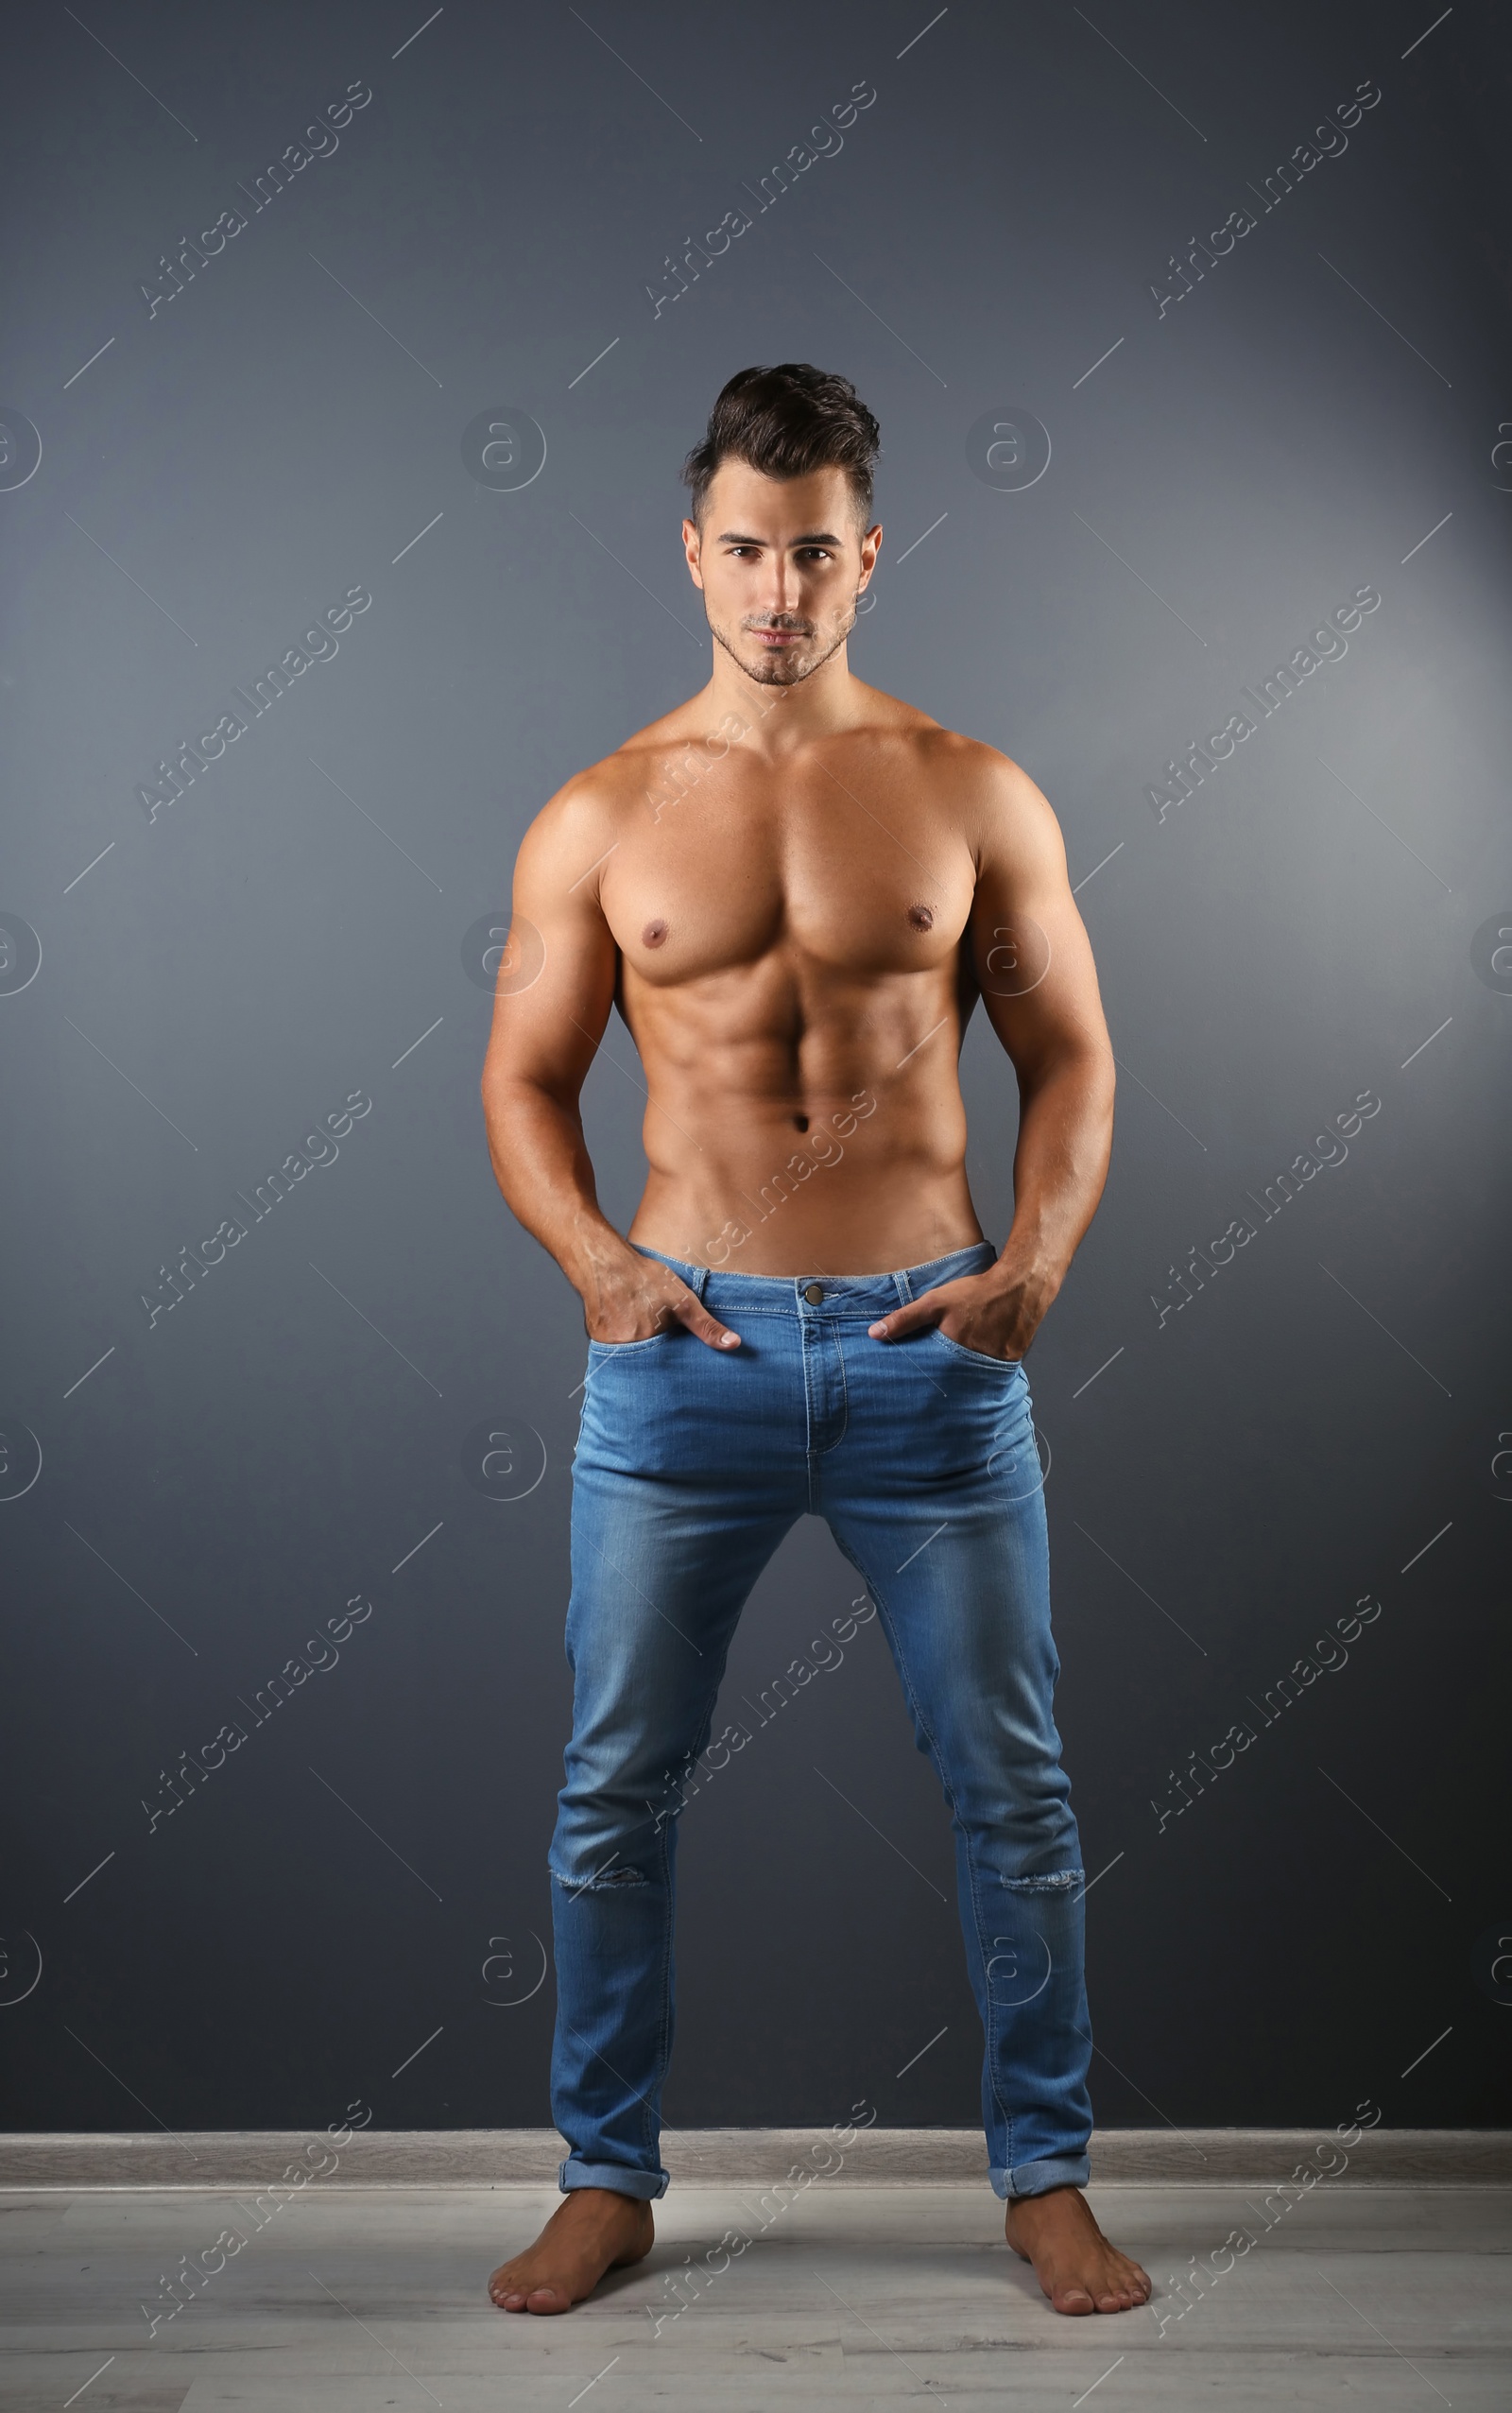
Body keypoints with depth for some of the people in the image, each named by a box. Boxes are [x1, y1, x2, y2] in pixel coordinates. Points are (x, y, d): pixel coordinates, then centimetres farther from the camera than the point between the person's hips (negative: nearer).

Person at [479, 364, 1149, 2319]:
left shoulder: (973, 798, 4)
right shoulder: (600, 818, 4)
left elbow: (1070, 1058, 7)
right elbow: (525, 1078, 8)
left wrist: (1038, 1259, -8)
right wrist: (594, 1259, -8)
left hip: (931, 1352, 0)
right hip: (687, 1353, 0)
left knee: (1010, 1784, 7)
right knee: (616, 1784, 7)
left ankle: (1045, 2179, 25)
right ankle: (608, 2180, 25)